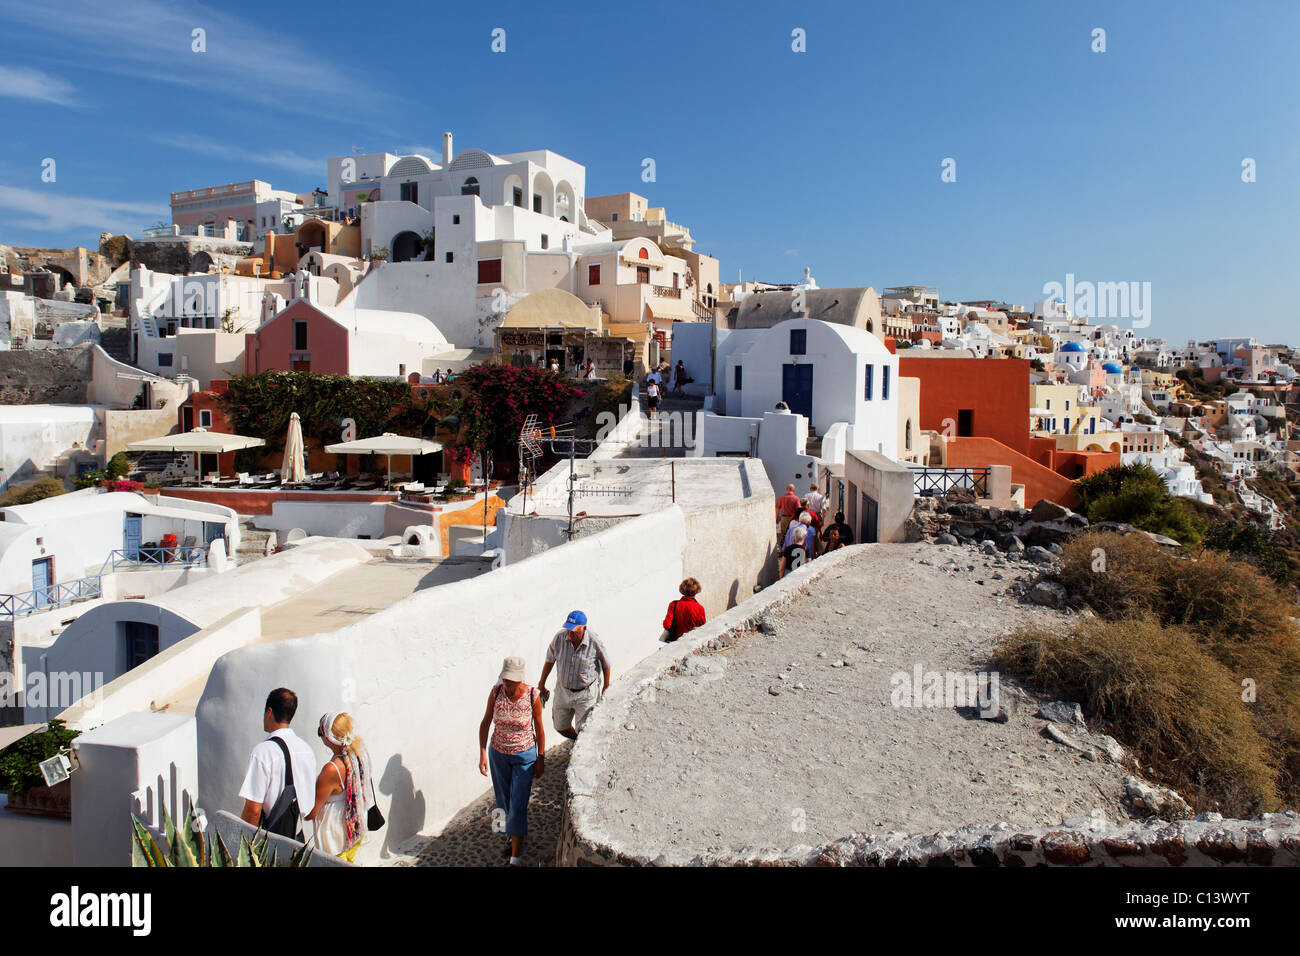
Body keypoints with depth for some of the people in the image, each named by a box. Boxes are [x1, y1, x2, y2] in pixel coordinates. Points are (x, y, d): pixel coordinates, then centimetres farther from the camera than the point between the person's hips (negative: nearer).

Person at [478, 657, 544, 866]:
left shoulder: (532, 696, -20)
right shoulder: (496, 692, -14)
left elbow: (539, 729, -7)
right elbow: (485, 723, -3)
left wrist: (541, 759, -1)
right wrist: (482, 754, -10)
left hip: (524, 756, -3)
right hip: (498, 754, 3)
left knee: (518, 806, -5)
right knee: (504, 801, 18)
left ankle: (515, 858, 3)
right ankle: (516, 837, 43)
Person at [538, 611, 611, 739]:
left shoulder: (594, 641, -22)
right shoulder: (559, 637, -16)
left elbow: (605, 664, -4)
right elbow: (550, 660, 1)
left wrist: (606, 686, 6)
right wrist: (541, 684, 9)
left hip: (586, 693, -3)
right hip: (563, 690, 4)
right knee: (561, 727, 16)